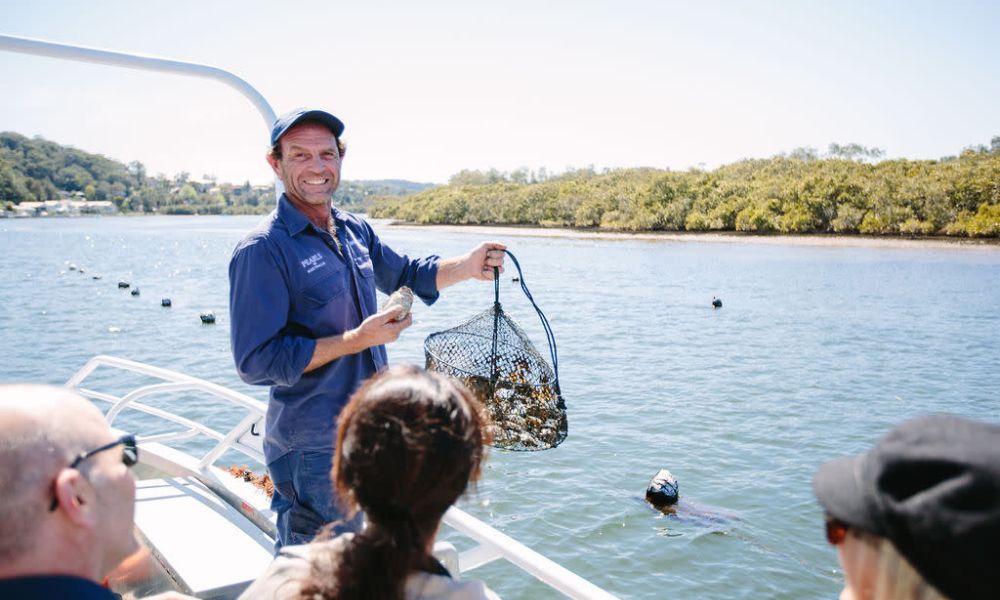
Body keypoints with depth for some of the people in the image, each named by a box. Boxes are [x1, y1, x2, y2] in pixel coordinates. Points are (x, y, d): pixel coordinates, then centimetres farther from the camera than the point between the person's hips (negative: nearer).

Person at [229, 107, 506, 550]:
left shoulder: (356, 231, 5)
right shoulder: (263, 250, -18)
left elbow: (406, 276, 21)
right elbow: (256, 362, -22)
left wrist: (467, 266, 3)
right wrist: (357, 339, -25)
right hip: (312, 451, -8)